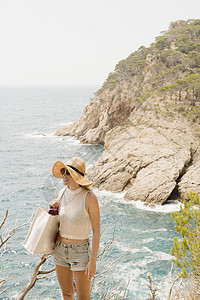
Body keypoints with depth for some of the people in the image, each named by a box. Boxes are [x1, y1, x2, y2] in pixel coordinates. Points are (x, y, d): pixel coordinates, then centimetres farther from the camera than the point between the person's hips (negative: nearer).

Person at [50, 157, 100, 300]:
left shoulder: (89, 197, -20)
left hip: (80, 251, -5)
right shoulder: (63, 193, -1)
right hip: (60, 249, 6)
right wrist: (54, 210, -5)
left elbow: (96, 231, -16)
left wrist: (93, 261, -16)